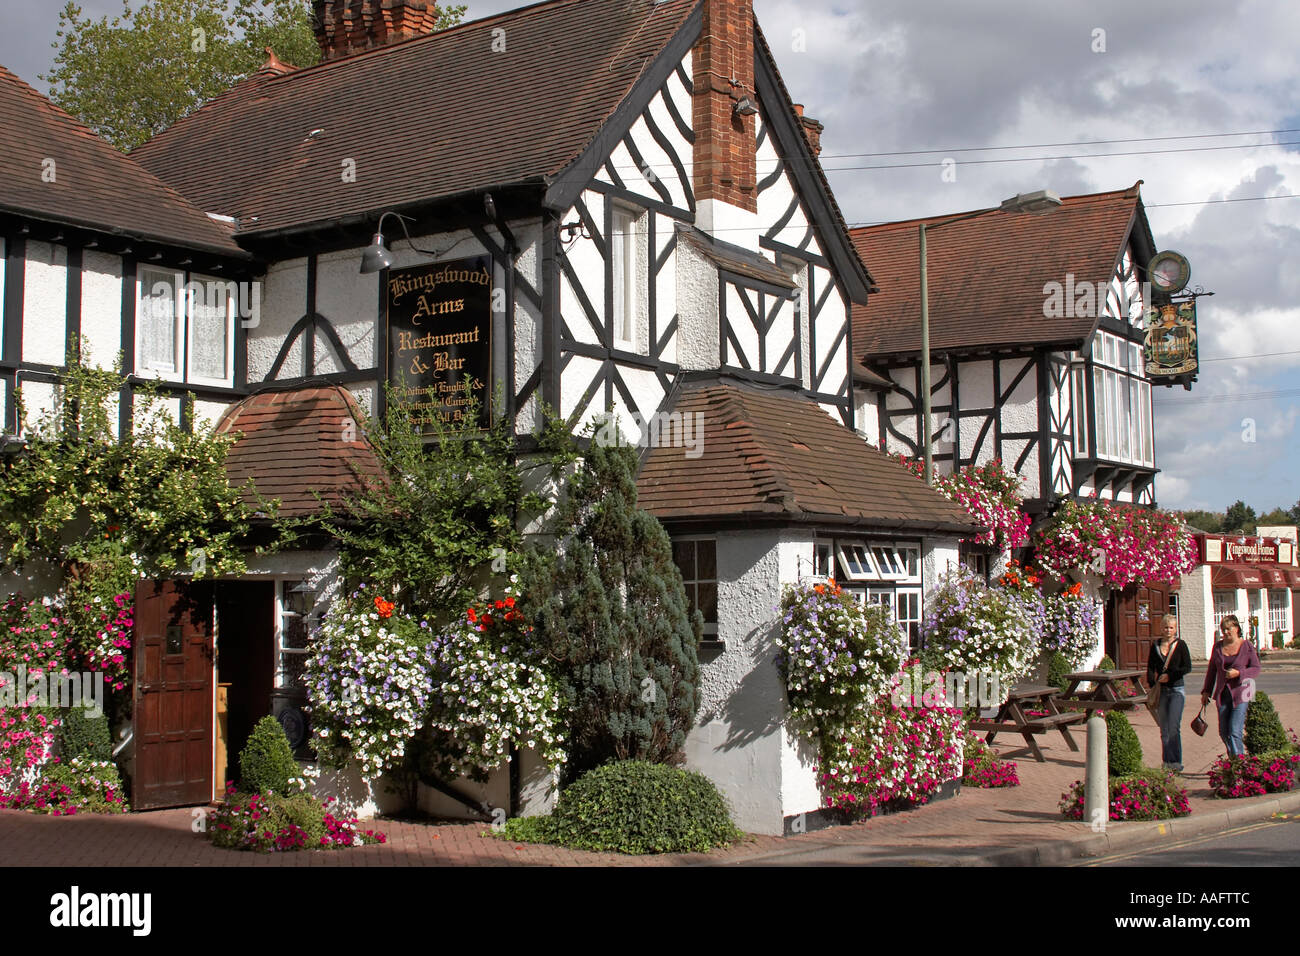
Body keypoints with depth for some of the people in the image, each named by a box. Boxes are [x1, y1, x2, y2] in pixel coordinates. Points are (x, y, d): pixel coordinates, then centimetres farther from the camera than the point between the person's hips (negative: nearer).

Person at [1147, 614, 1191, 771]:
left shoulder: (1180, 645, 1)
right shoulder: (1155, 645, 9)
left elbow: (1187, 667, -2)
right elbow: (1150, 667, 8)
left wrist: (1170, 676, -11)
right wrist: (1153, 683, -8)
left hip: (1177, 689, -3)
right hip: (1161, 690, 3)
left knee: (1174, 727, -11)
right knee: (1164, 729, 5)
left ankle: (1176, 762, -7)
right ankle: (1167, 762, 11)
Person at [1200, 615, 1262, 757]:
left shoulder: (1246, 646, -3)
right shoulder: (1218, 647, 8)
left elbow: (1256, 669, -2)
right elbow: (1211, 670, 16)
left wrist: (1238, 673, -17)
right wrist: (1206, 691, 15)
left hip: (1240, 693, -5)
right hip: (1222, 693, 5)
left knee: (1235, 732, -13)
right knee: (1224, 733, 9)